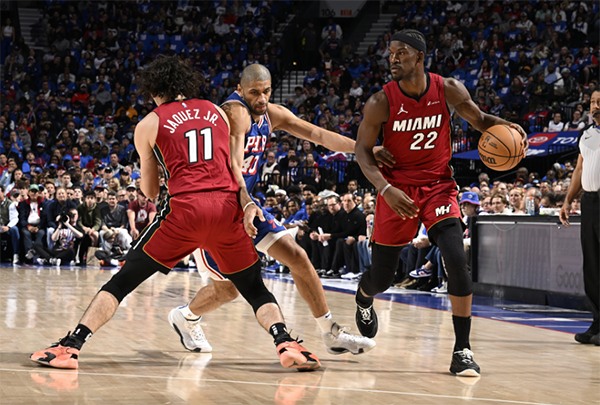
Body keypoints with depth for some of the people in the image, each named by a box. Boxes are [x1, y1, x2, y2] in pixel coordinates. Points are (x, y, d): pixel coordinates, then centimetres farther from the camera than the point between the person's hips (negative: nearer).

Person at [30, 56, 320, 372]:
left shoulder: (148, 125, 13)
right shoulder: (217, 112, 20)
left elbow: (150, 191, 20)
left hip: (185, 207, -2)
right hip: (228, 206, 2)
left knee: (123, 280, 7)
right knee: (255, 290, 16)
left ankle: (71, 345, -2)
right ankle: (285, 343, -8)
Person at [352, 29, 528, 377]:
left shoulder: (448, 90, -7)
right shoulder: (381, 102, -12)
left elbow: (479, 120, 8)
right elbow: (363, 150, -8)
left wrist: (506, 126, -15)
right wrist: (386, 189, -24)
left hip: (438, 186, 1)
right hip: (397, 190, 0)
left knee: (457, 260, -21)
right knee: (382, 278, 6)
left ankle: (463, 350, -11)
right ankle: (363, 297, 47)